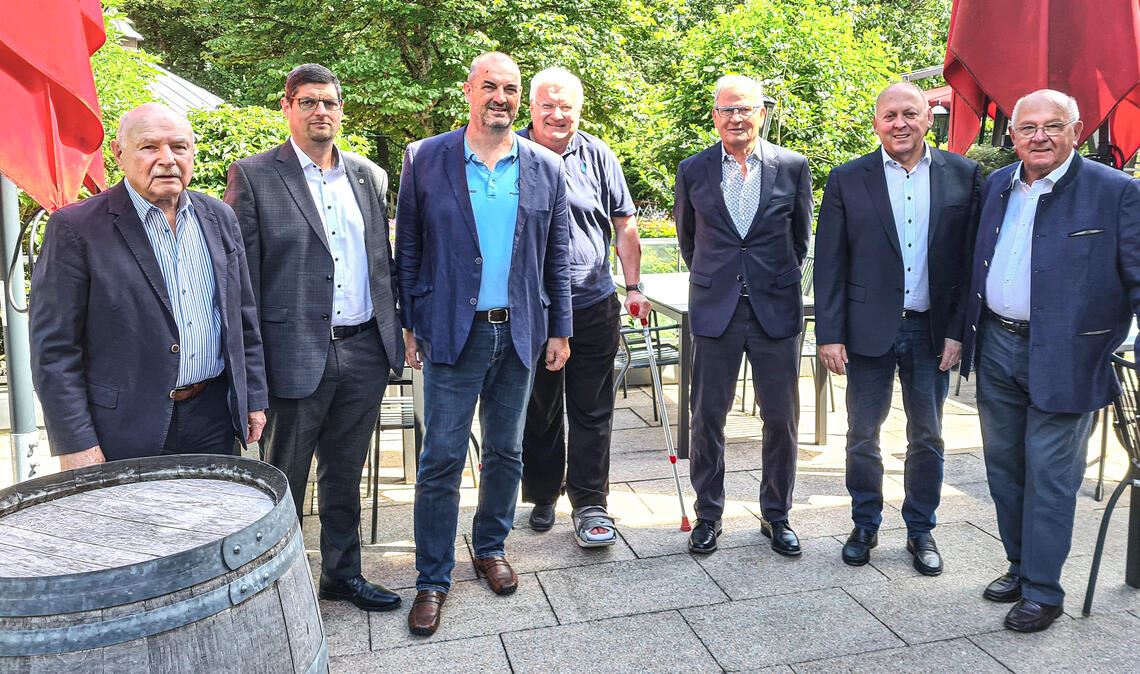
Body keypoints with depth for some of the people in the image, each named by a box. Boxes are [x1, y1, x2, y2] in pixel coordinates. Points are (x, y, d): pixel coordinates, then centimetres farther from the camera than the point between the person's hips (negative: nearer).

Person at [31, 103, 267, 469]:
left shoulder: (219, 217, 7)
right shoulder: (76, 228, -8)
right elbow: (54, 347, -9)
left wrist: (254, 398, 10)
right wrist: (76, 444, -12)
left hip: (214, 423, 5)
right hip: (125, 433, -4)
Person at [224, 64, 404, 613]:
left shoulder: (369, 176, 11)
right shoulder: (254, 176, -4)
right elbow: (241, 277, -6)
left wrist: (404, 327, 9)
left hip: (365, 350, 5)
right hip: (296, 355, -4)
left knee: (345, 475, 18)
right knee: (284, 483, 10)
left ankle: (342, 573, 35)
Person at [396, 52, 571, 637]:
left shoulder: (546, 168, 4)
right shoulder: (424, 160, -2)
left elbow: (557, 257, 8)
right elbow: (408, 251, 2)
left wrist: (559, 330, 7)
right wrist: (411, 327, 0)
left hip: (520, 333, 3)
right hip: (452, 332, -2)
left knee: (506, 452, 14)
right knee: (441, 460, 1)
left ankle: (491, 548, 35)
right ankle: (433, 578, 15)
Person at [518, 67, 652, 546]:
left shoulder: (597, 156, 5)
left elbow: (624, 224, 10)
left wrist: (633, 286, 4)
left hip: (593, 306, 1)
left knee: (592, 412, 3)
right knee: (538, 411, 12)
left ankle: (589, 504, 12)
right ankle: (542, 496, 29)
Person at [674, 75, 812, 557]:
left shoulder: (793, 167, 1)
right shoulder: (693, 170, 2)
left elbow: (800, 236, 14)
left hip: (776, 308, 0)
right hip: (715, 309, 0)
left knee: (781, 419, 6)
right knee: (707, 417, 5)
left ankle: (777, 515, 23)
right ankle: (708, 514, 21)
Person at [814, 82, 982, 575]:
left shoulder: (963, 176, 1)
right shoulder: (847, 180, -2)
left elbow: (971, 258, 1)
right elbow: (829, 264, -3)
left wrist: (958, 330, -5)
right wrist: (830, 334, -8)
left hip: (932, 331, 1)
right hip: (869, 330, -1)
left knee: (927, 437, 13)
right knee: (862, 436, 9)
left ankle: (921, 530, 30)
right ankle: (865, 527, 27)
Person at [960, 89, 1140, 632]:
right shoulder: (996, 186, 8)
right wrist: (966, 335, 13)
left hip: (1063, 358, -6)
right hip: (996, 348, 6)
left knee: (1048, 476, 1)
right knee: (1003, 467, 15)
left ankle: (1043, 592, 16)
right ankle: (1020, 566, 33)